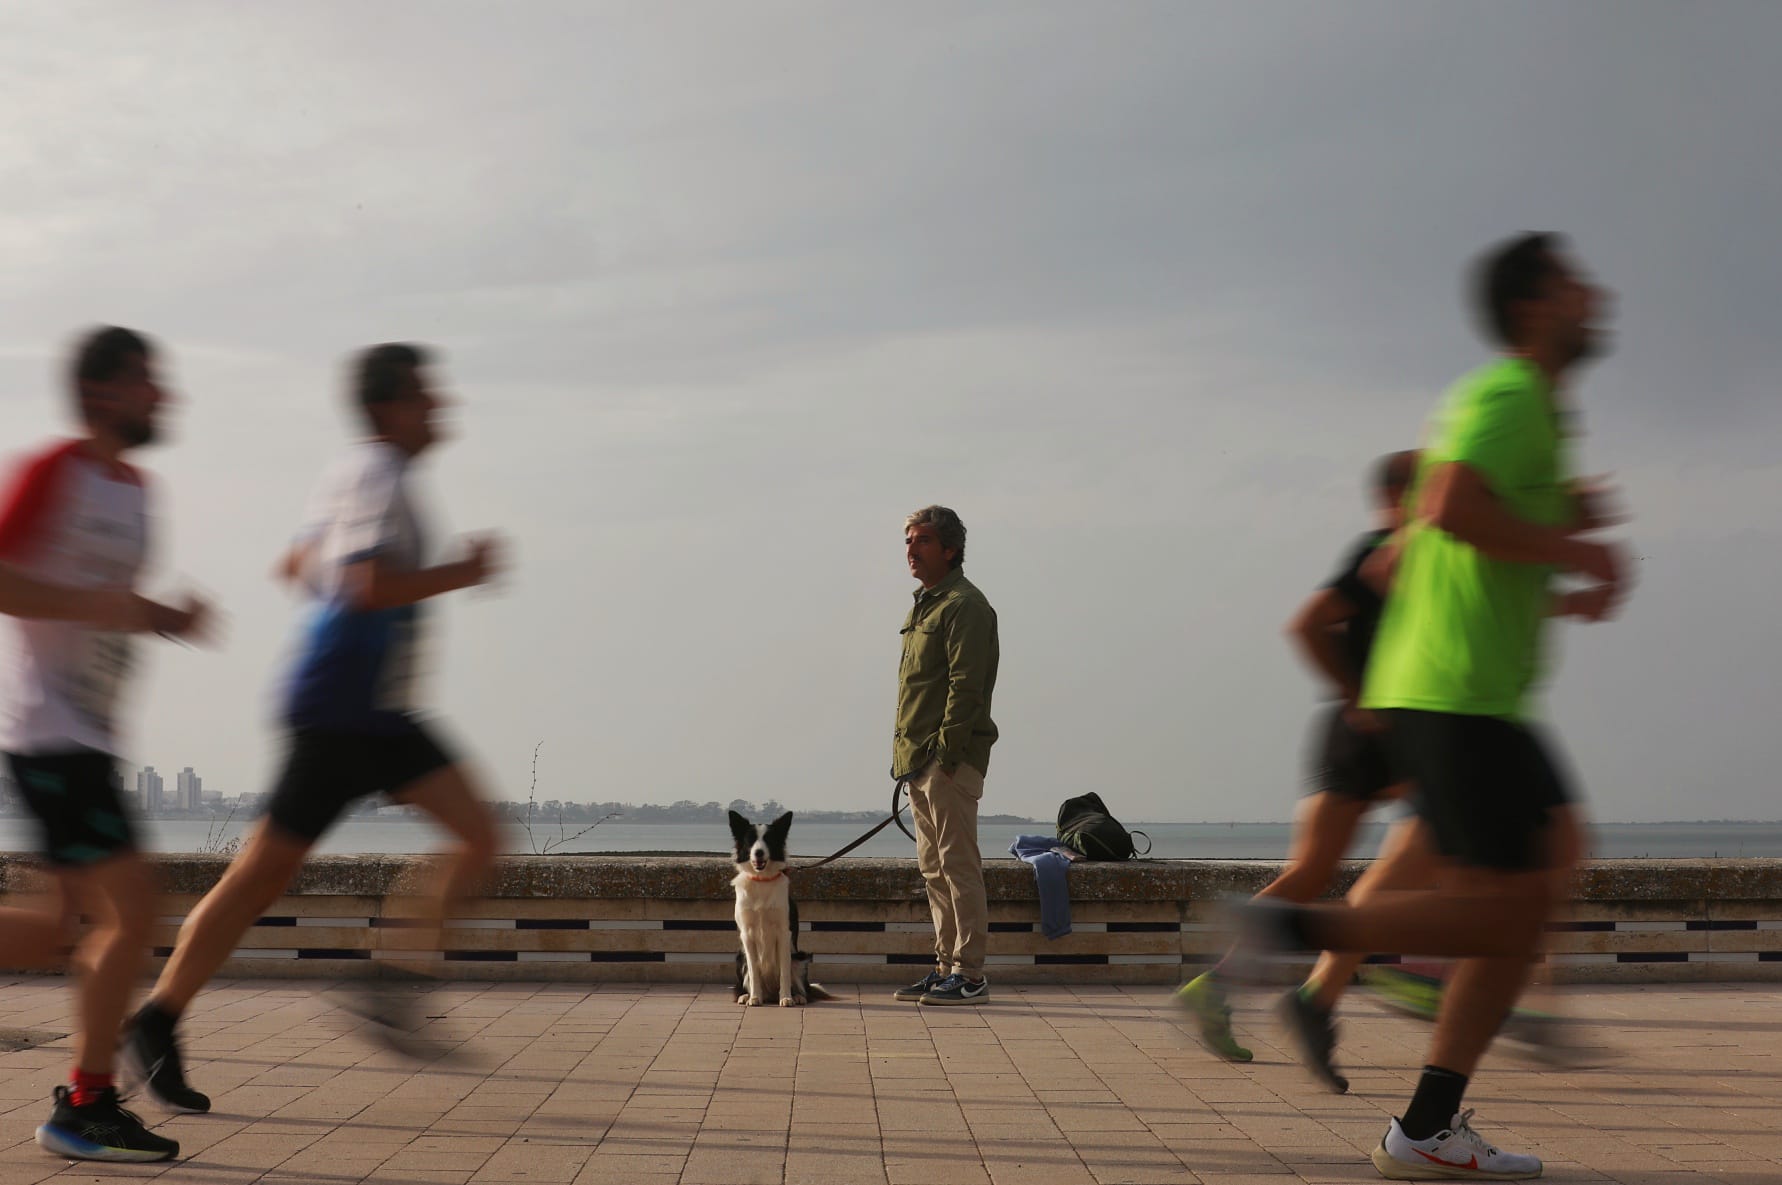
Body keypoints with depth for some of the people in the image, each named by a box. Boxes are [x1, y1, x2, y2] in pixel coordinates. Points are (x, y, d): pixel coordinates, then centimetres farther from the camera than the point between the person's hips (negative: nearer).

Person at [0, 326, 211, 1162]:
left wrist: (167, 619, 7)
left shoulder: (133, 487, 15)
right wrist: (106, 607, -22)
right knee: (132, 910, -12)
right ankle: (85, 1109, -2)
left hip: (88, 737, 9)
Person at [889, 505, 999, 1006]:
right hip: (918, 759, 10)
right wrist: (906, 754, 16)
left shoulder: (965, 606, -10)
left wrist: (945, 750, -21)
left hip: (951, 758, -10)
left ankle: (970, 974, -5)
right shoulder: (923, 605, 20)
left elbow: (966, 685, -17)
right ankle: (947, 967, 19)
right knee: (934, 867, 12)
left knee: (957, 864, -8)